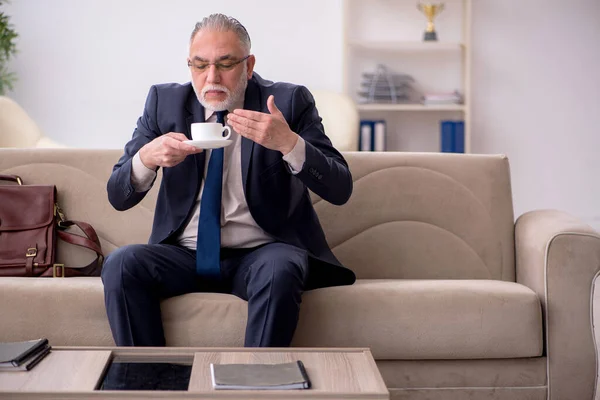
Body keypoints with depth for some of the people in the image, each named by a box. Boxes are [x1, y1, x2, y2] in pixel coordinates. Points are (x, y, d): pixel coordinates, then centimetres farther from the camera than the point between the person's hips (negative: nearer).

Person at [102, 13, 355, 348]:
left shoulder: (288, 102, -1)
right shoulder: (165, 101, 6)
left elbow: (340, 190, -9)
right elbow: (118, 197, 3)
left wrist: (288, 143, -26)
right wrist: (146, 158, -20)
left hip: (261, 254, -2)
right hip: (186, 254, 3)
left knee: (278, 271, -35)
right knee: (120, 265, -25)